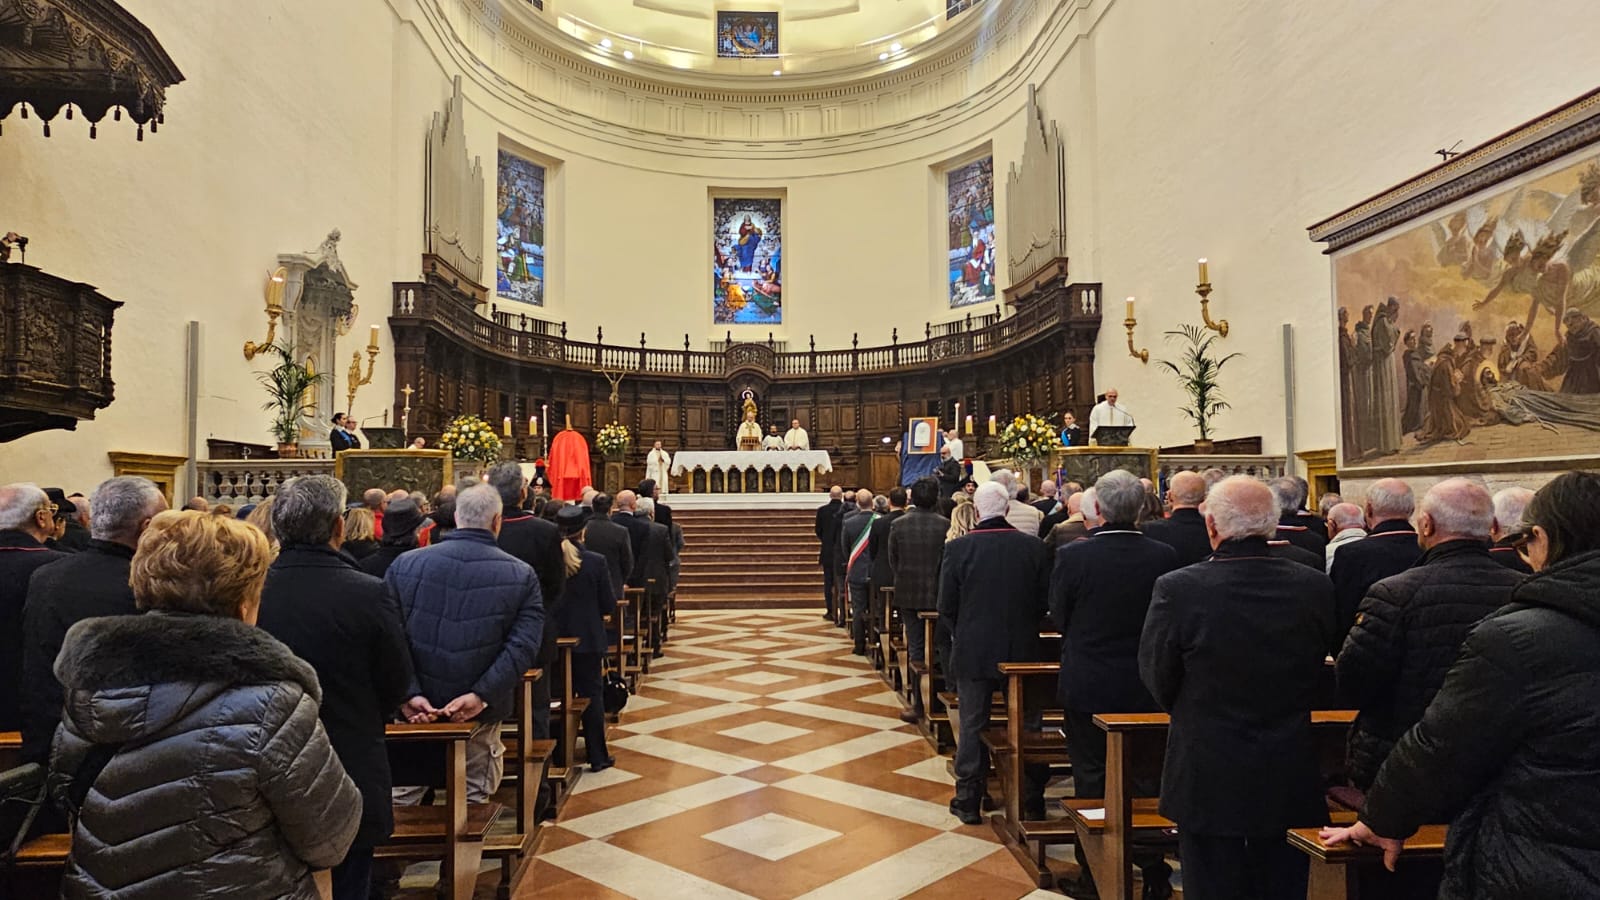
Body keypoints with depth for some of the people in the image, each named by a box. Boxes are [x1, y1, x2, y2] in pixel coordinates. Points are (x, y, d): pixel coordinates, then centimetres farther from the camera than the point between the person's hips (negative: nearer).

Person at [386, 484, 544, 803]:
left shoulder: (404, 565, -1)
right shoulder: (522, 575, -6)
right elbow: (523, 645, -15)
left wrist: (409, 693, -13)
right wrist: (481, 695, -17)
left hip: (414, 709, 2)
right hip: (481, 714, -1)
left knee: (403, 799, 18)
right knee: (474, 800, 12)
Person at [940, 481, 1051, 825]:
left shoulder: (958, 547, -12)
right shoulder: (1033, 546, -7)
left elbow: (946, 606, -7)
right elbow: (1045, 601, 0)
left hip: (972, 652, -1)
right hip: (1022, 651, 2)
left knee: (972, 726, 10)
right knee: (1026, 726, 13)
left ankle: (969, 802, 18)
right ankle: (1032, 802, 23)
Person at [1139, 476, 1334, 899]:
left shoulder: (1176, 589, -18)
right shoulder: (1315, 587, -7)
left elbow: (1158, 682, -6)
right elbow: (1317, 676, 6)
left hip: (1209, 782, -3)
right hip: (1290, 782, 3)